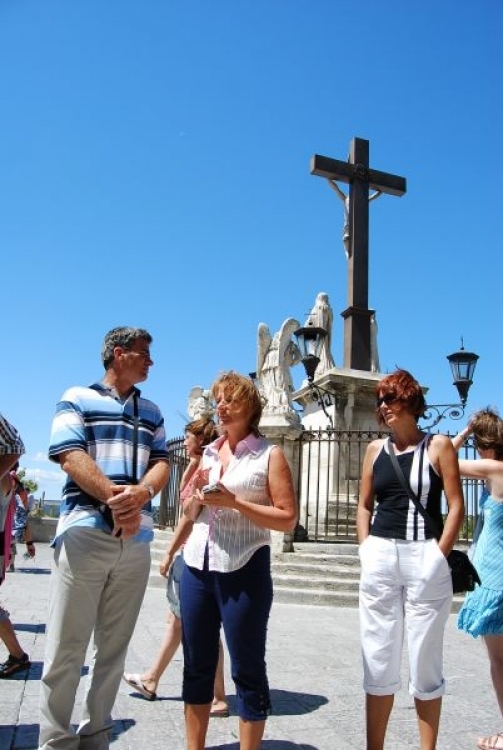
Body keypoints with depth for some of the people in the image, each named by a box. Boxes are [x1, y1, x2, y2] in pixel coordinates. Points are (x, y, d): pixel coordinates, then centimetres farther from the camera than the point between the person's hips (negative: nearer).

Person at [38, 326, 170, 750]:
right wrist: (115, 496, -20)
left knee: (114, 648, 10)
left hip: (136, 540, 5)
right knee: (67, 647, 1)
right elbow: (71, 457, -8)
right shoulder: (78, 398, 5)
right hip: (84, 532, -4)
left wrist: (139, 494, -14)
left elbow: (162, 465, 7)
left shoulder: (152, 413, 18)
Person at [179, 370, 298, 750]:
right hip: (197, 566, 6)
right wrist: (197, 493, -3)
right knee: (197, 665, 14)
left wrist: (234, 502, -18)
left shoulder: (269, 455, -3)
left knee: (247, 668, 5)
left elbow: (288, 519, -10)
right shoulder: (207, 453, 13)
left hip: (244, 570, -5)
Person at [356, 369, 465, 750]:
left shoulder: (439, 445, -1)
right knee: (379, 659, 11)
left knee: (425, 661, 8)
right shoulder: (376, 449, 9)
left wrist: (439, 556, -10)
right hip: (380, 559, 4)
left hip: (425, 558, -3)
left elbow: (456, 506, -3)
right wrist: (367, 552, 3)